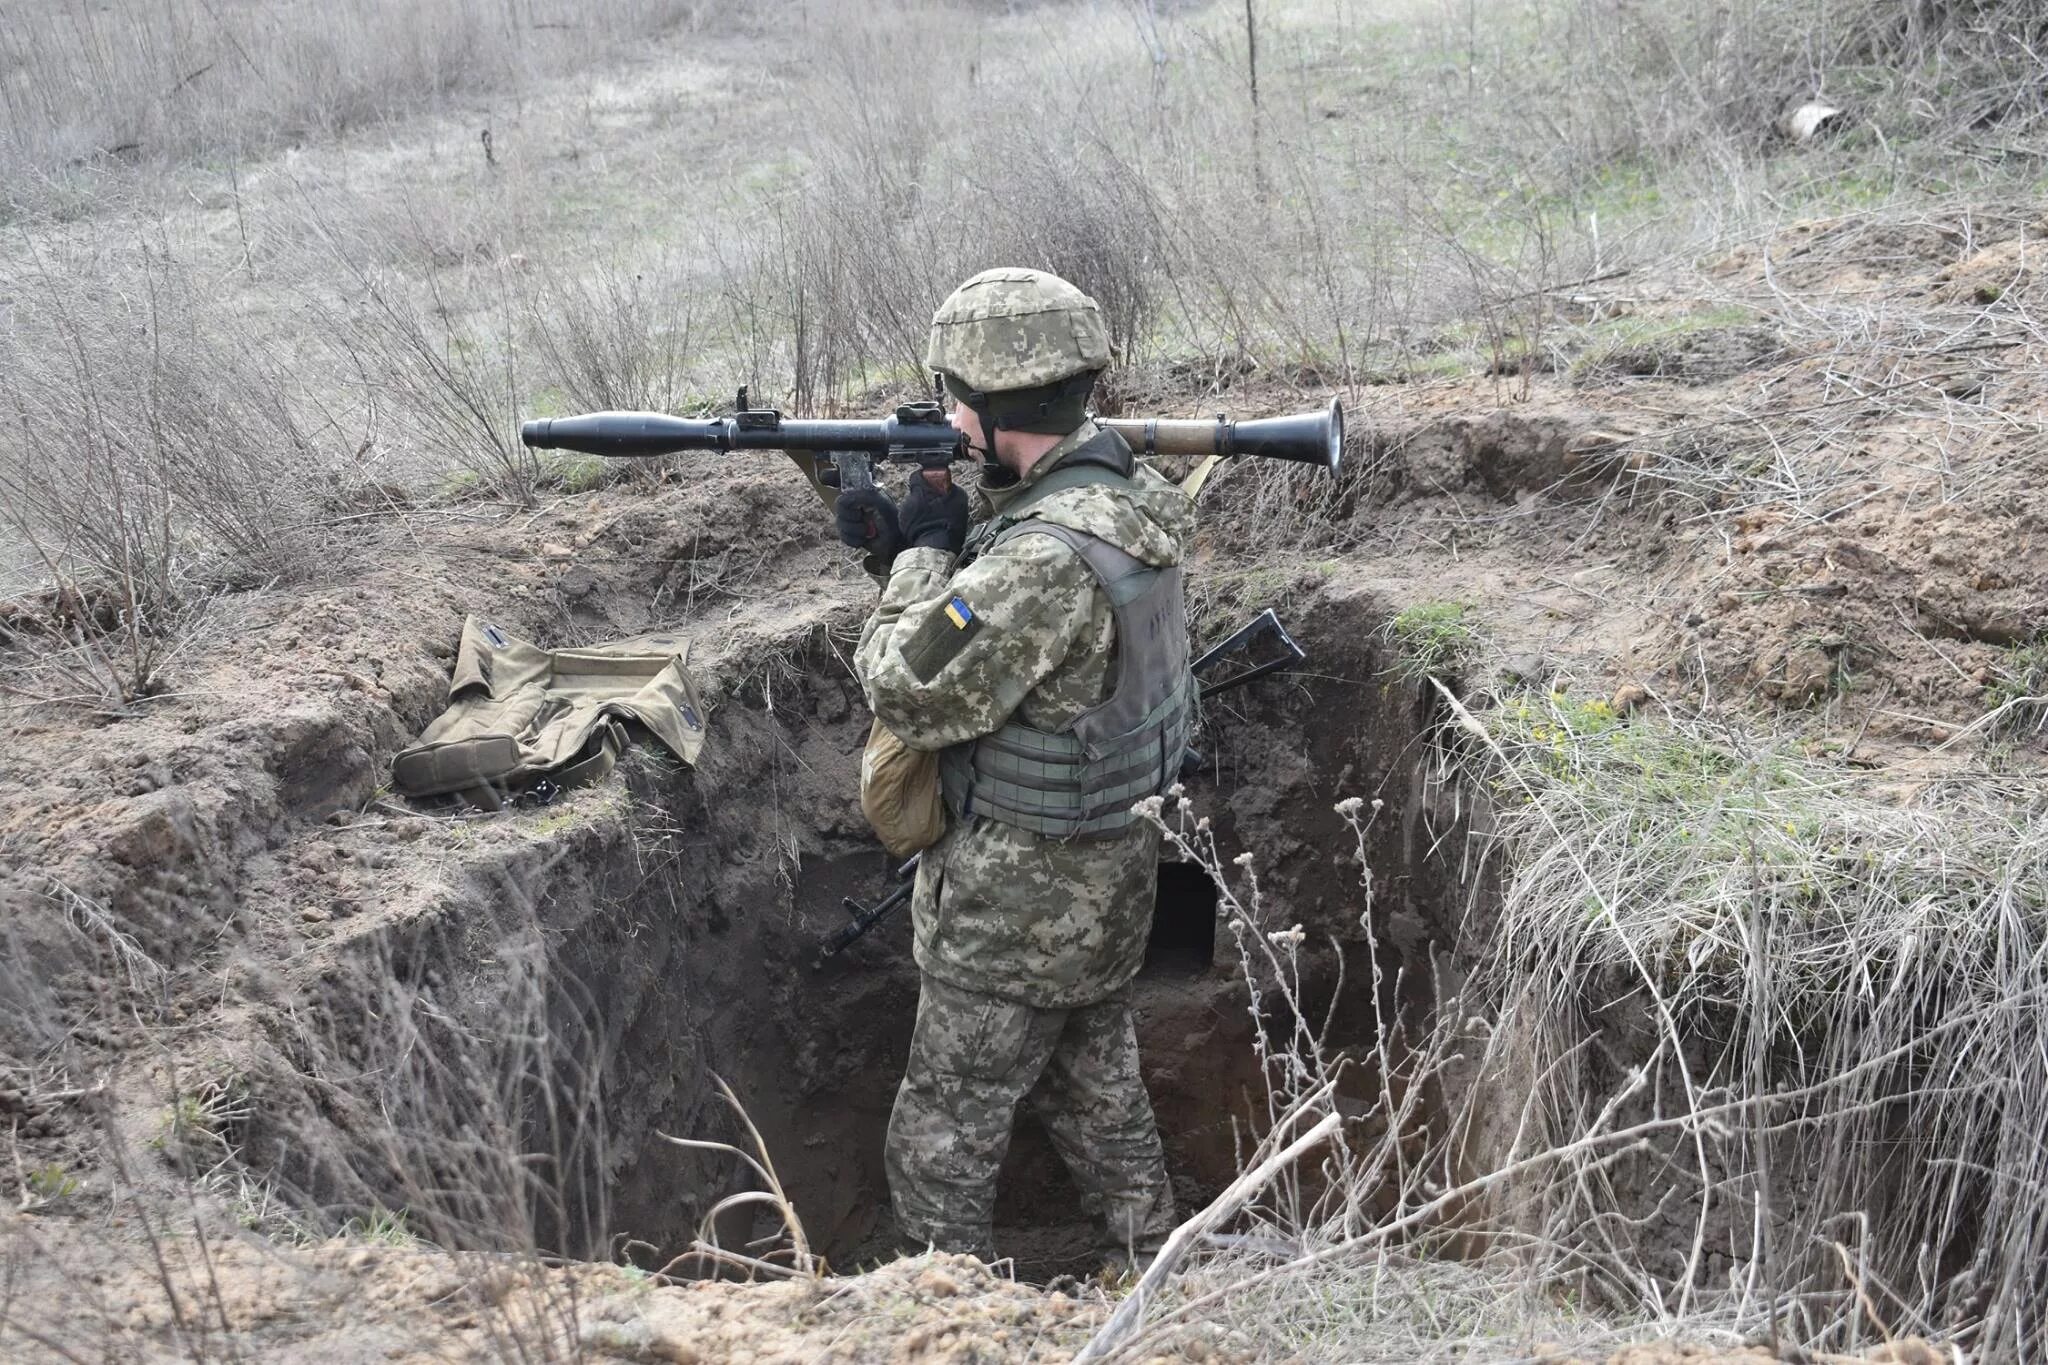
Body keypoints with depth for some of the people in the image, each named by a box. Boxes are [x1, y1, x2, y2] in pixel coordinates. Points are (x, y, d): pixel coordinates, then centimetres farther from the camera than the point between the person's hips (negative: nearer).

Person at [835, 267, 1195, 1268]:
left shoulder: (1050, 556, -31)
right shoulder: (1127, 497, 0)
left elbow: (912, 696, -24)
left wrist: (922, 552, -12)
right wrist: (901, 550, -3)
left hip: (1022, 908, -9)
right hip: (1112, 879, 10)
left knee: (939, 1146, 7)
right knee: (1098, 1099, 26)